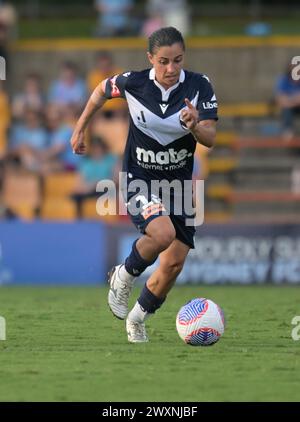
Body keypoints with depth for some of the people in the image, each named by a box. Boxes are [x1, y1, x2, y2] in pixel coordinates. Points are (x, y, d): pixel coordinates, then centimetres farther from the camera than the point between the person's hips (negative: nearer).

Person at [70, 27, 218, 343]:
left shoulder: (200, 86, -13)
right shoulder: (133, 83, -15)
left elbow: (210, 139, -15)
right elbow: (101, 91, 7)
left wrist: (195, 127, -37)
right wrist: (80, 128, 16)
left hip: (179, 181, 3)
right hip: (139, 177, -3)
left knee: (174, 264, 0)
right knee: (162, 233, -31)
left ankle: (137, 320, 26)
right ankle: (122, 278, -1)